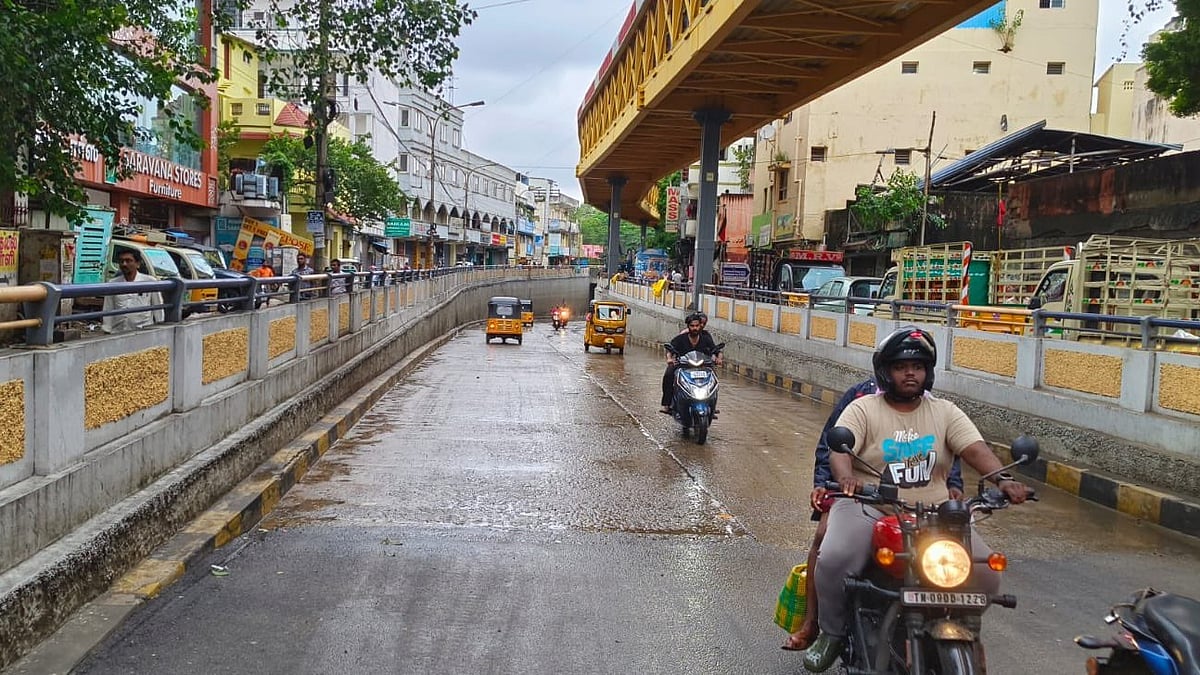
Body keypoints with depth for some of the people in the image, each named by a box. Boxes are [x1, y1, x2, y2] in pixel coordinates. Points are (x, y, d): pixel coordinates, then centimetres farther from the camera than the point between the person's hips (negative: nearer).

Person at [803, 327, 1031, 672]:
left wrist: (1003, 479, -24)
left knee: (986, 571, -14)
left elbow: (975, 449, -3)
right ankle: (832, 633, -1)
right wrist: (846, 476, -38)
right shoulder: (863, 409, 1)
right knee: (834, 560, -30)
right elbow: (839, 448, -15)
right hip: (869, 507, -3)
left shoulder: (945, 412, 10)